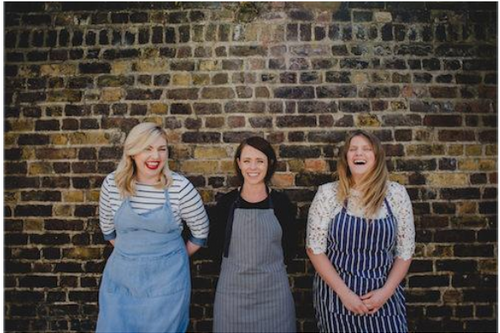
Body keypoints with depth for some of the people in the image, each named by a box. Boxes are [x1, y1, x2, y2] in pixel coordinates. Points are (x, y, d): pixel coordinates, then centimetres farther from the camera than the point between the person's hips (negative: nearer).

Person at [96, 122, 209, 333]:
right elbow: (108, 229, 10)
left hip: (166, 280, -2)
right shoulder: (112, 184, -7)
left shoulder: (180, 187, -15)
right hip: (122, 277, 2)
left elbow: (200, 231, -1)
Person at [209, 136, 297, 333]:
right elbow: (215, 248, 5)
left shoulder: (281, 202, -3)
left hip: (274, 290, 0)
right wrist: (238, 266, 7)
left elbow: (289, 248, 5)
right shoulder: (226, 202, -3)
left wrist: (268, 265, 6)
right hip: (232, 291, 0)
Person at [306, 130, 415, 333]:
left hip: (384, 296, 1)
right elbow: (315, 248, -7)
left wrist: (387, 291, -8)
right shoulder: (327, 193, -7)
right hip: (335, 295, -1)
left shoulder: (396, 193, -3)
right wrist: (344, 292, -12)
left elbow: (405, 250, 2)